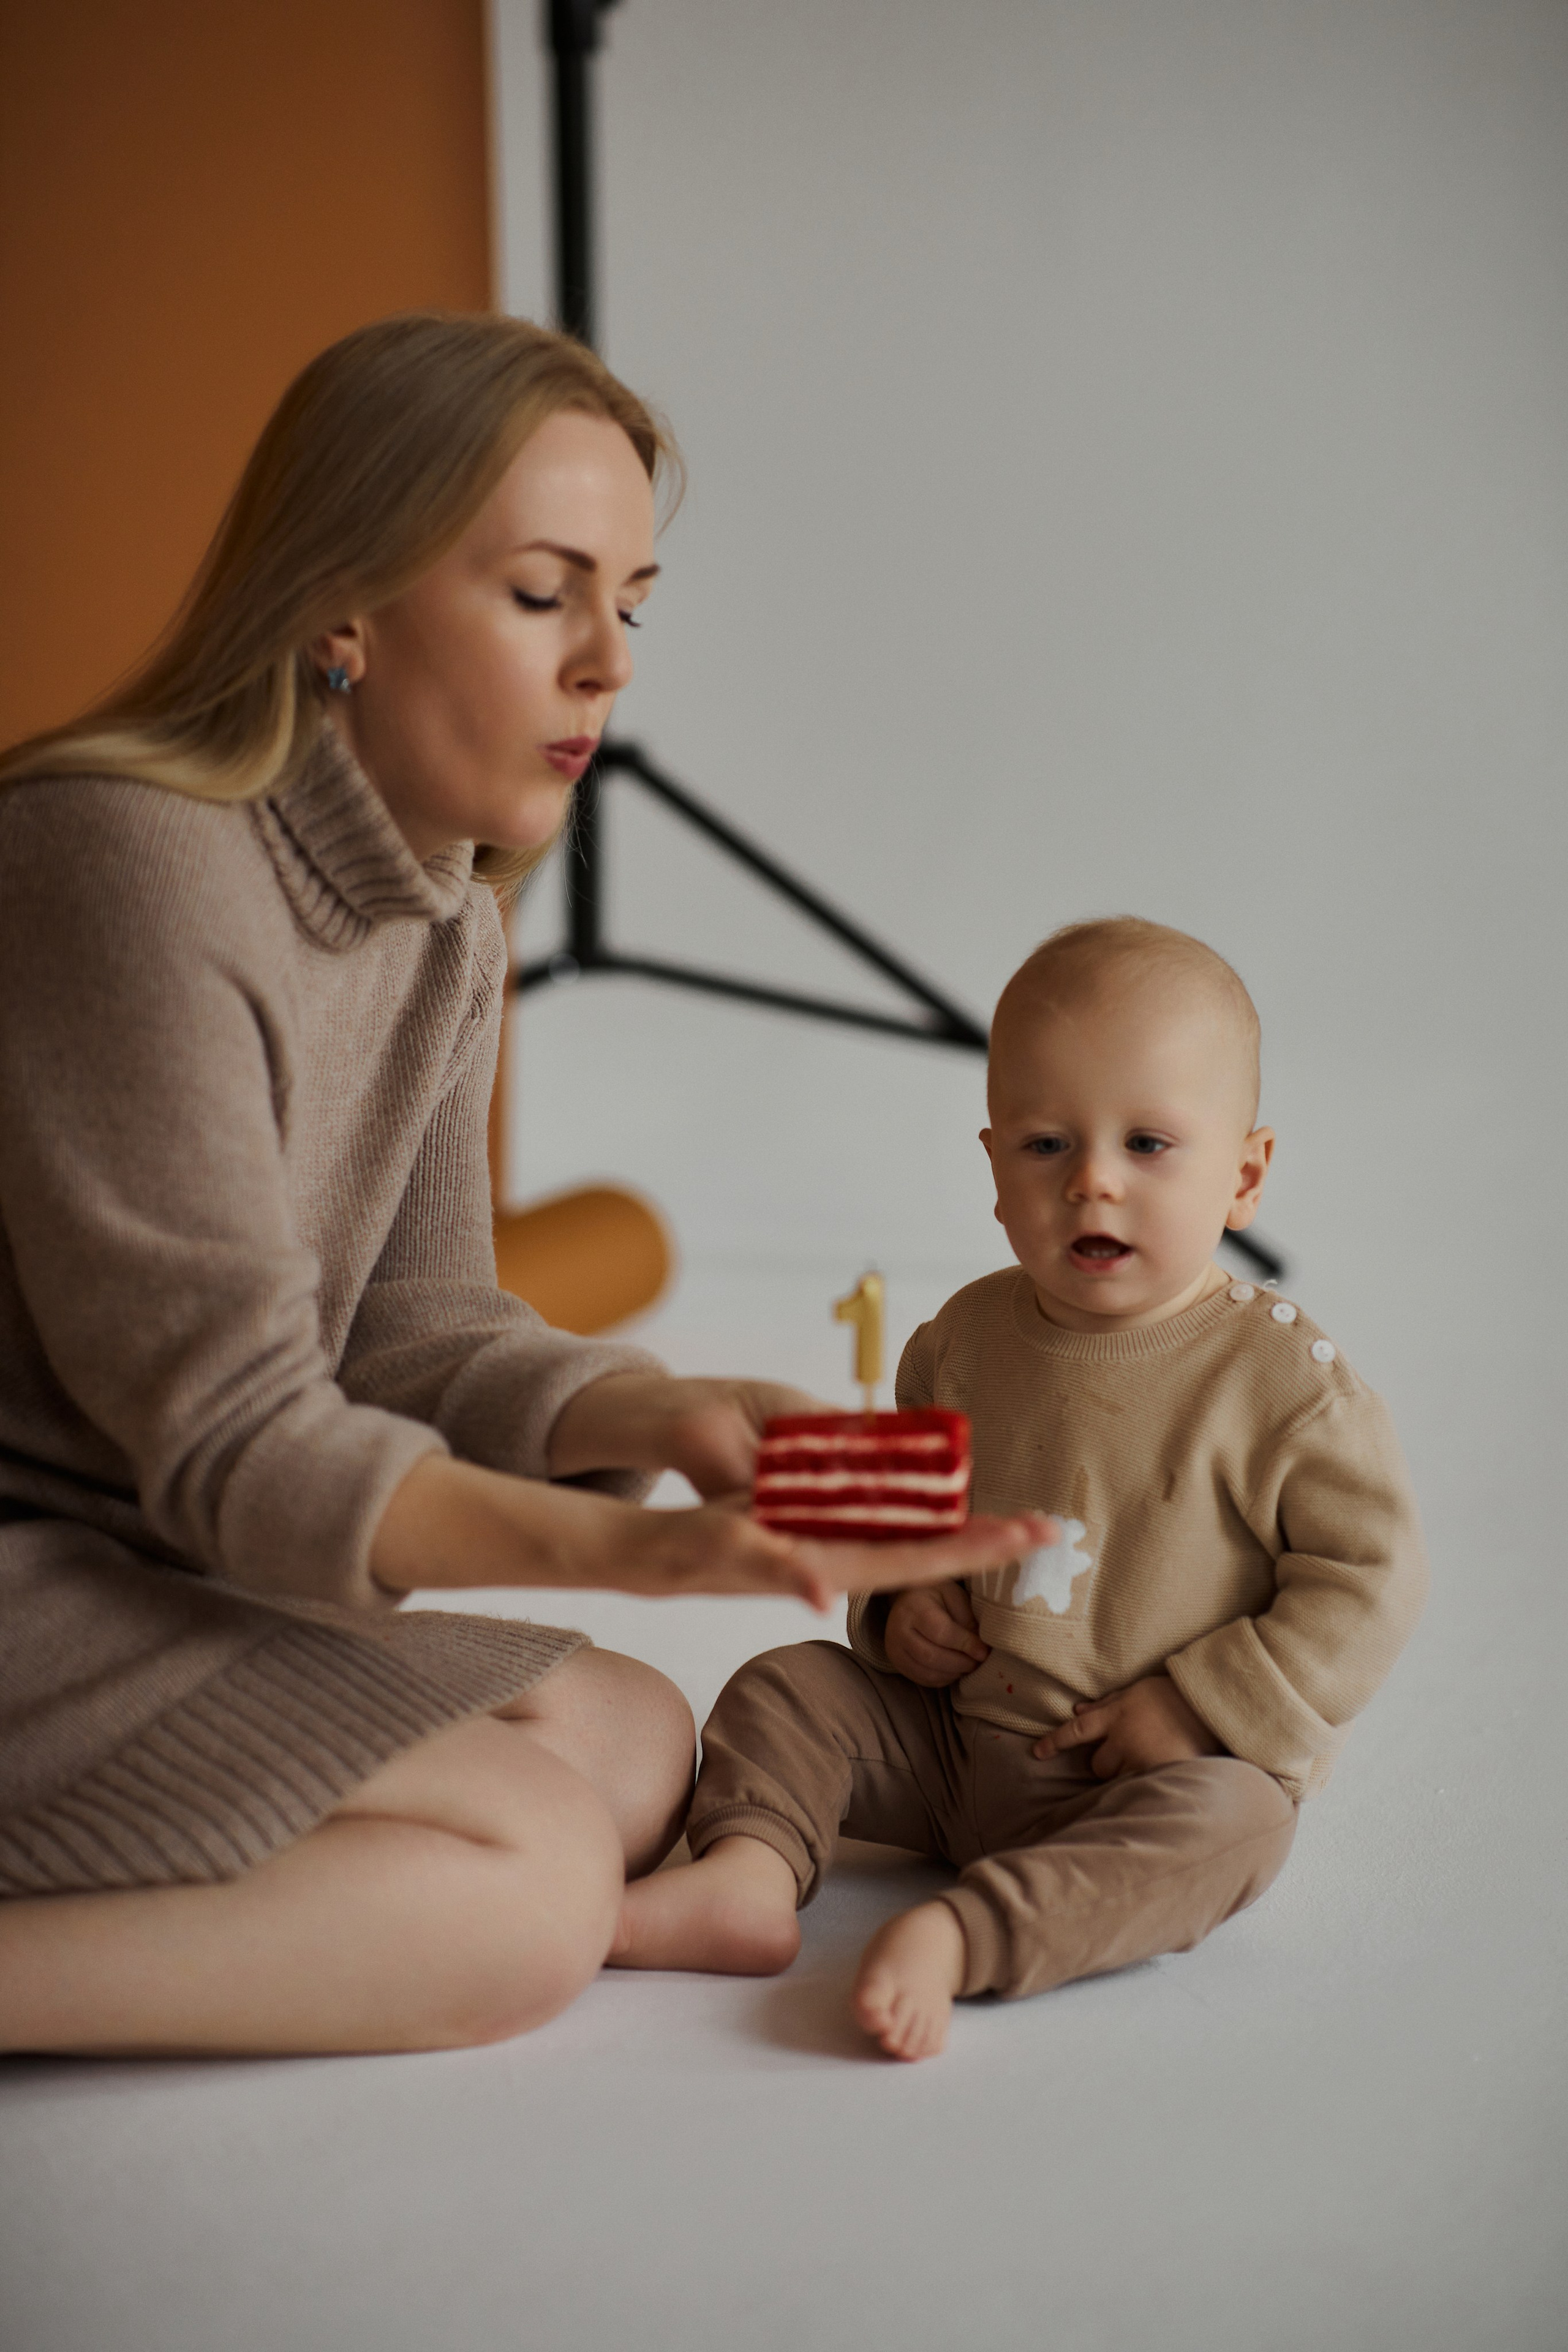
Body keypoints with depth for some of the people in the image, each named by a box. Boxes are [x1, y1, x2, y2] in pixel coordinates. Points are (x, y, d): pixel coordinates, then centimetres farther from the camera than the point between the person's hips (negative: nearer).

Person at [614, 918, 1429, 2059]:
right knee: (788, 1687, -3)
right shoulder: (964, 1342, 1)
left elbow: (1371, 1576, -13)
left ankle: (956, 1934, -45)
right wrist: (898, 1600, -1)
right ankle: (748, 1869, -24)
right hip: (949, 1741, 5)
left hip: (1174, 1769, -5)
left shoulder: (1284, 1381, -14)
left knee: (1231, 1818, -35)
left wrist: (1204, 1709, -19)